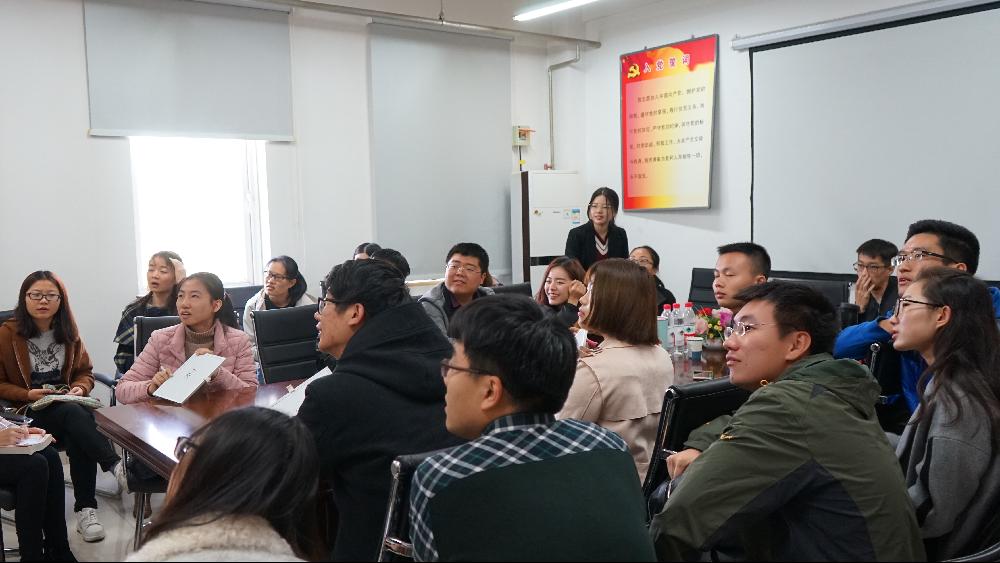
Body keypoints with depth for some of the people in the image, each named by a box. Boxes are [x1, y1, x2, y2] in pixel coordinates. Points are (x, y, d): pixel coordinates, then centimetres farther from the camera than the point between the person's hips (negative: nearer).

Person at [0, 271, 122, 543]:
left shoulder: (69, 332, 10)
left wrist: (79, 388, -6)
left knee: (79, 439, -31)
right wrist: (27, 395, -16)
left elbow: (85, 372, 16)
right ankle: (115, 464, -39)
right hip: (27, 412, -3)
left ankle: (86, 510, -27)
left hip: (67, 405, 3)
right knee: (73, 414, -36)